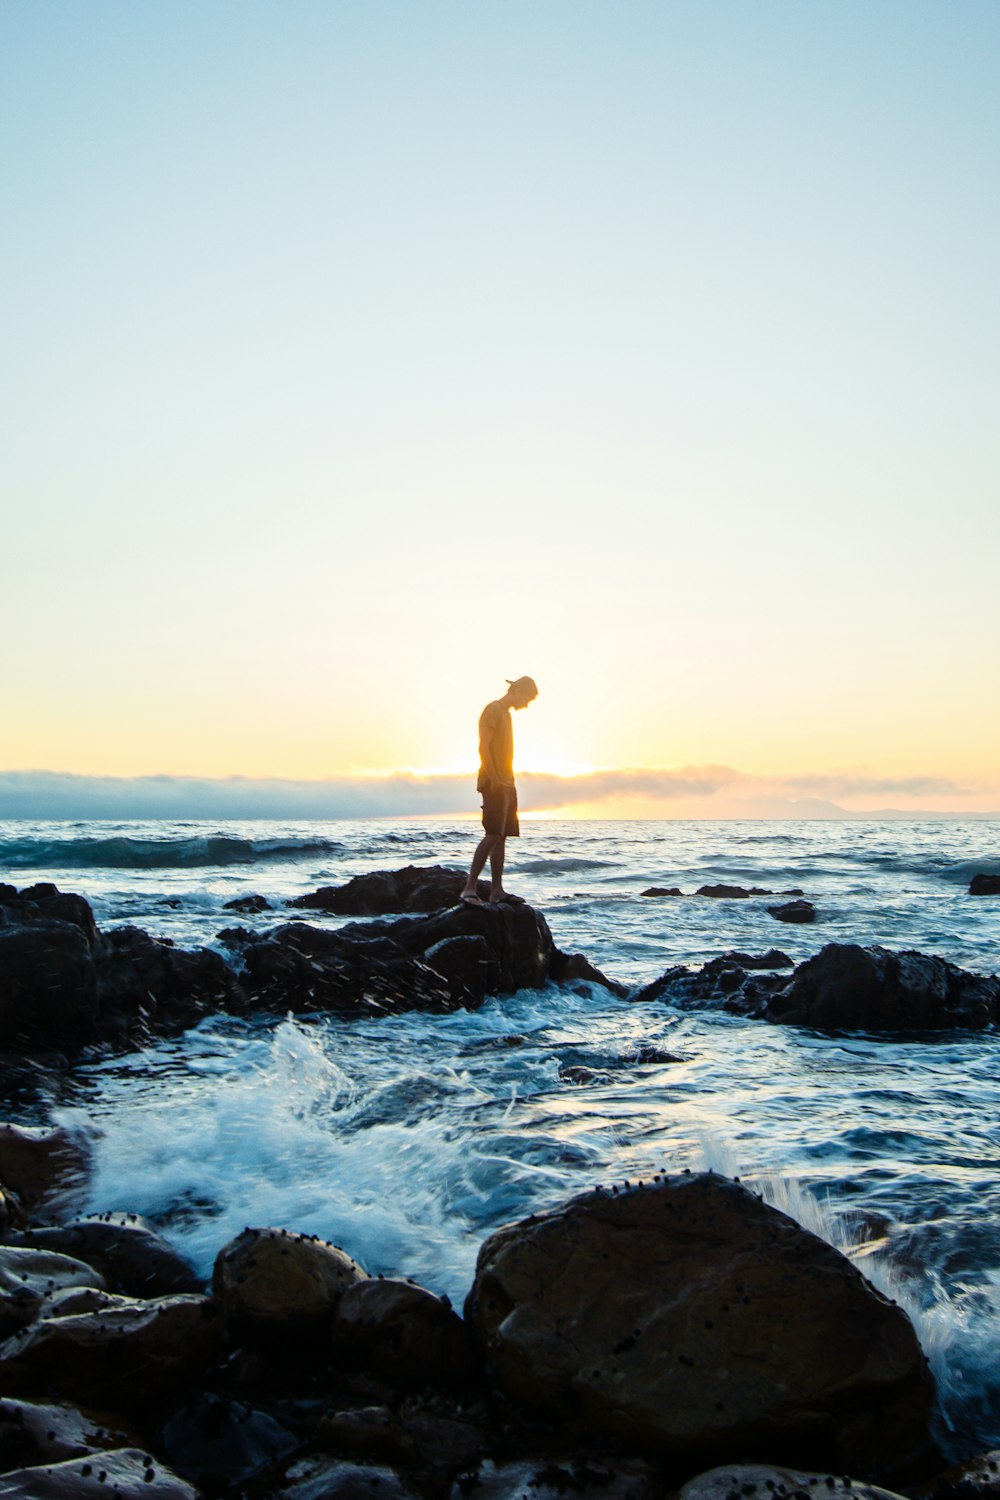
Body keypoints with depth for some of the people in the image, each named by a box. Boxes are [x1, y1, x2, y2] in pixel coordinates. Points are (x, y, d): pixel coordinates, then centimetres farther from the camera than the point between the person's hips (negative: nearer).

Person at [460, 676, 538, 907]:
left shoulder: (505, 713, 22)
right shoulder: (492, 710, -7)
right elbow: (483, 747, -16)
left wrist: (508, 782, 16)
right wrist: (494, 780, -20)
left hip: (507, 784, 10)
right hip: (494, 783, -10)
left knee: (501, 837, 6)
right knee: (493, 834, -16)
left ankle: (497, 890, 7)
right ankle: (469, 889, -18)